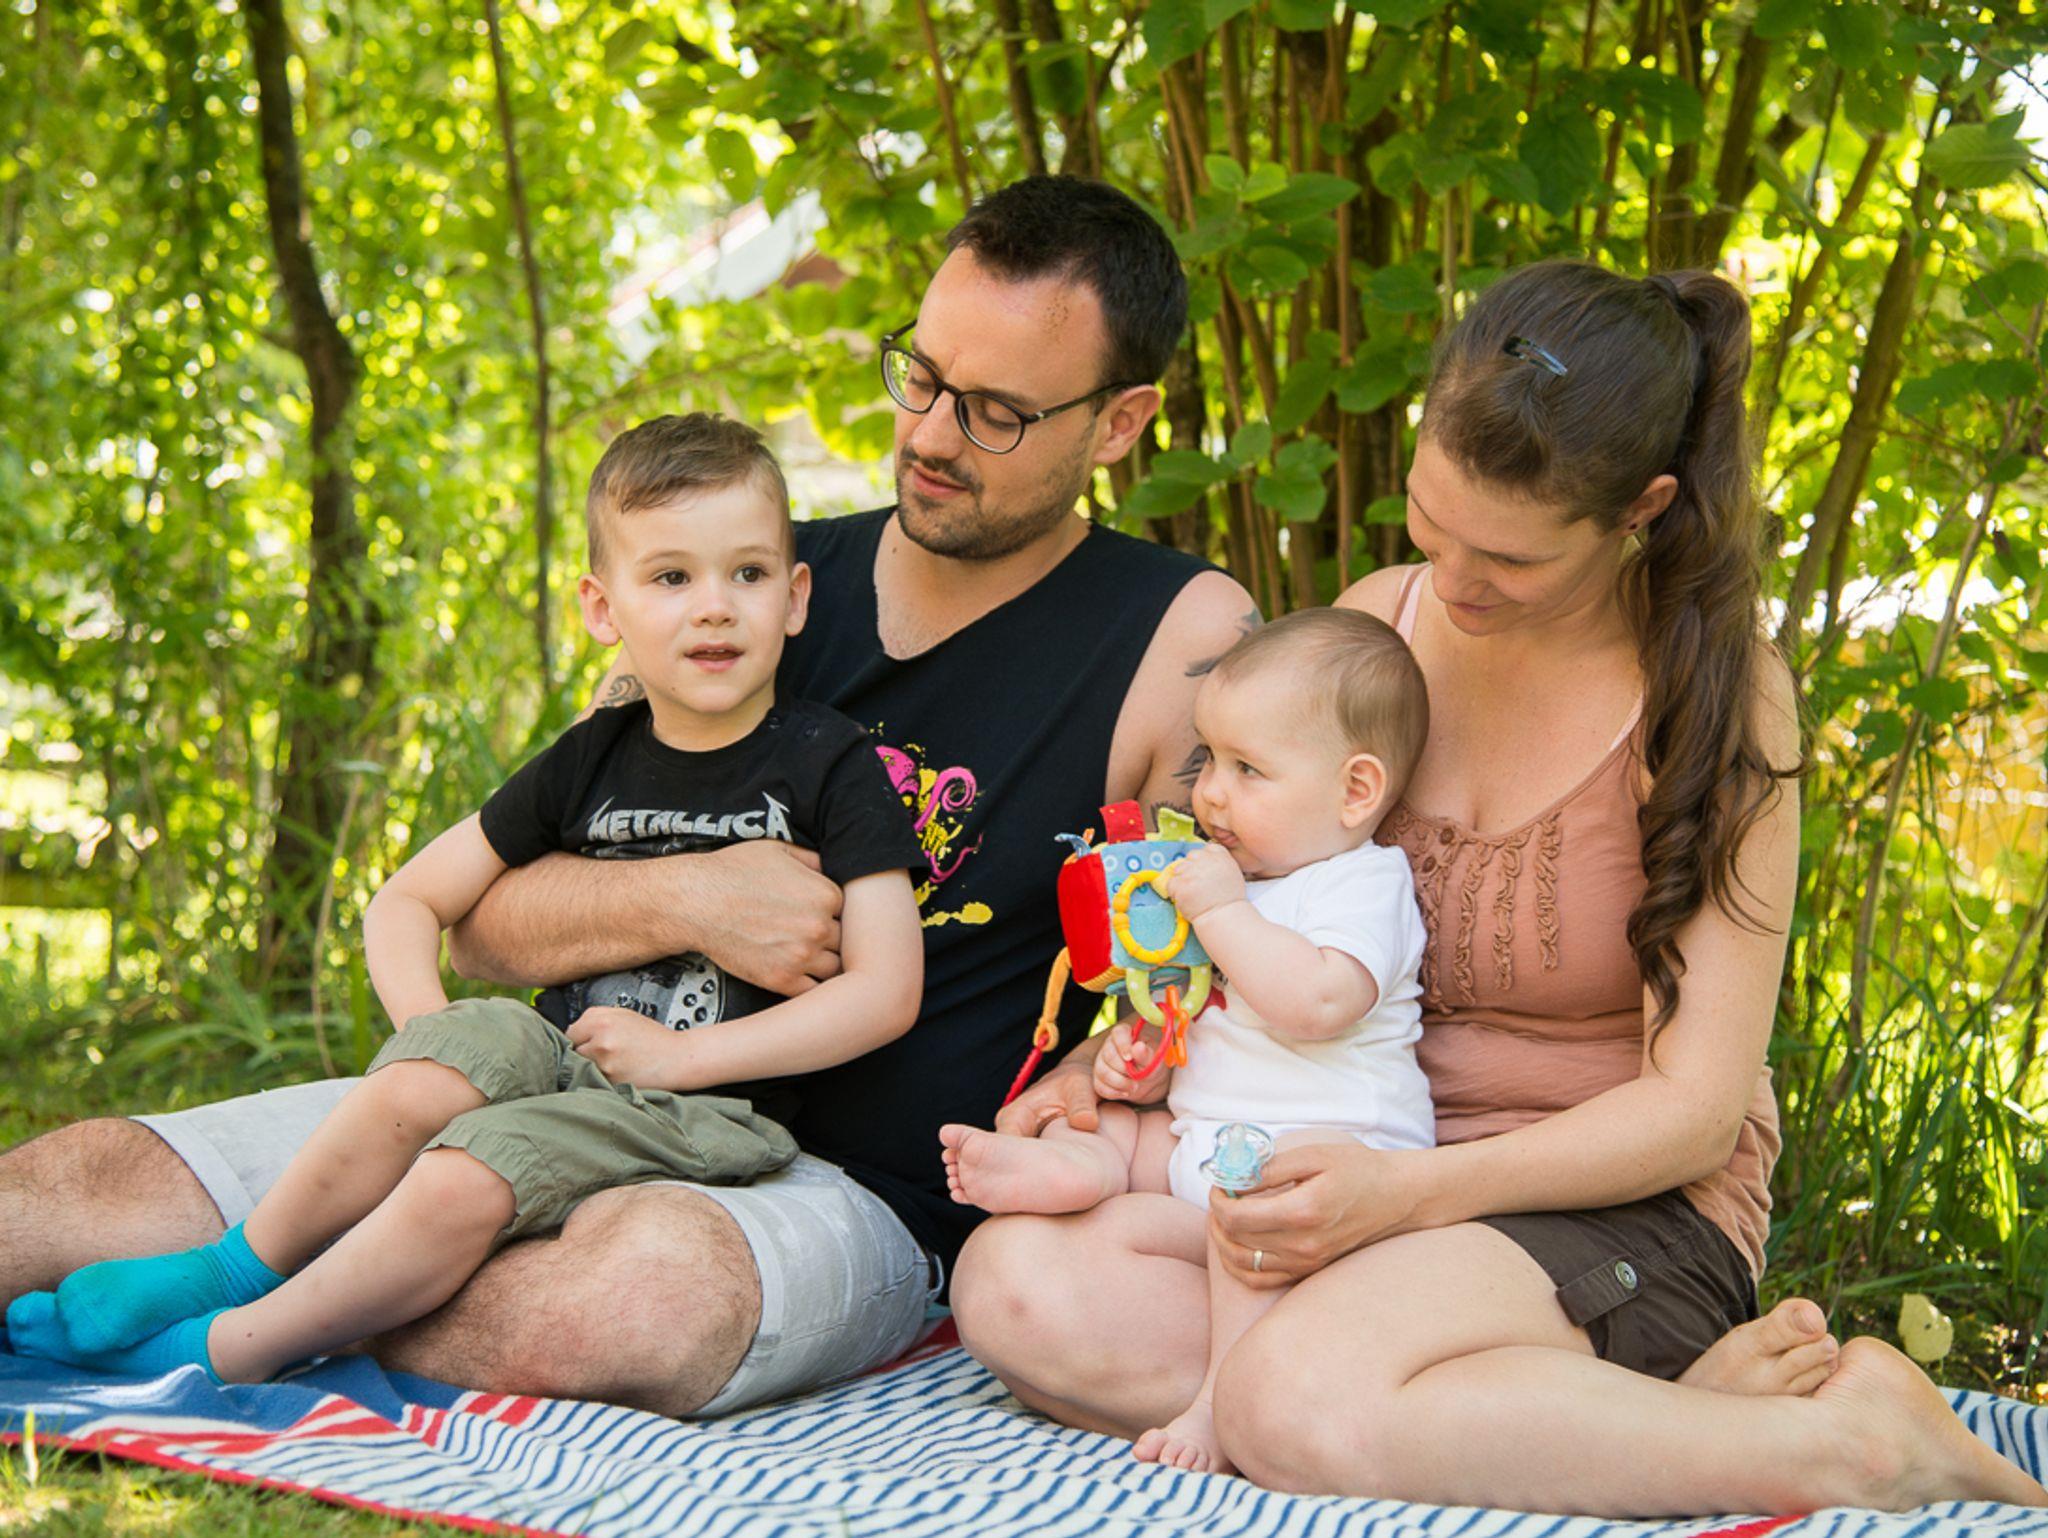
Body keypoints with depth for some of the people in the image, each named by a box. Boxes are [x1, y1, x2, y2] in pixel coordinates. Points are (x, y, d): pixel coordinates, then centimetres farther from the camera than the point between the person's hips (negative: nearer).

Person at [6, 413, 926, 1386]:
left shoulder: (830, 766, -2)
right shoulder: (590, 762, 10)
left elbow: (887, 991, -9)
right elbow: (406, 902, 16)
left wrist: (680, 1055, -14)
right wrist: (427, 1022, -6)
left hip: (704, 1109, -4)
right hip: (560, 1058, 4)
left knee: (465, 1178, -30)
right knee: (473, 1042, -30)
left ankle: (232, 1350, -17)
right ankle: (241, 1265, -16)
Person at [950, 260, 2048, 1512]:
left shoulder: (1714, 692, -10)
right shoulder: (1374, 626, 4)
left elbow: (1697, 1108, -12)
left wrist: (1416, 1192, -26)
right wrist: (1104, 1064, -3)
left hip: (1620, 1210, -6)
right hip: (1364, 1168, 6)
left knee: (1295, 1405, -36)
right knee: (1019, 1286, -21)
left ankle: (1844, 1437, -17)